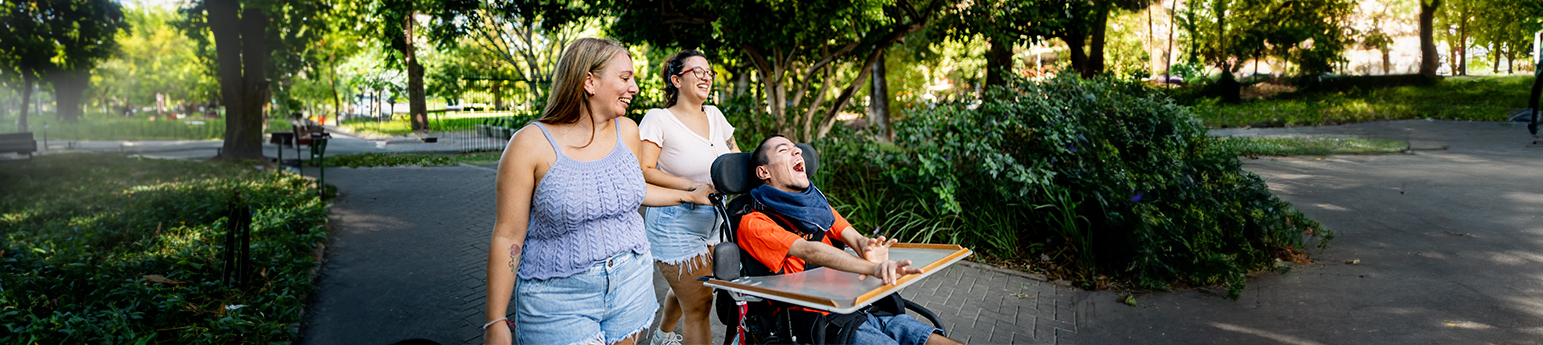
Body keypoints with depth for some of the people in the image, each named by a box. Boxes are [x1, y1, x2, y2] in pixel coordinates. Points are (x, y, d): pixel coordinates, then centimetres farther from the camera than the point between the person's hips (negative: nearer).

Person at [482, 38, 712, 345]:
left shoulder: (626, 131, 3)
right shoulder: (531, 144, -13)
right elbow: (507, 236, -11)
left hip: (630, 284, 5)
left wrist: (691, 196, 22)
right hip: (559, 299, -5)